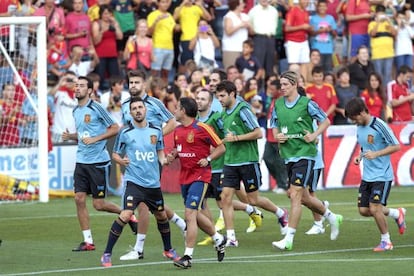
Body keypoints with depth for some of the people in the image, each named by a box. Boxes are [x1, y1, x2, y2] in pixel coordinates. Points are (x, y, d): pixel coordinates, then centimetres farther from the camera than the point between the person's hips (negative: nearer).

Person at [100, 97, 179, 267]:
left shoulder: (156, 131, 5)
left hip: (153, 183, 4)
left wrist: (163, 159, -2)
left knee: (161, 216, 16)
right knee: (125, 215, -20)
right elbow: (115, 154, 4)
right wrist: (120, 160, -17)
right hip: (134, 181, -4)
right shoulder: (125, 132, -5)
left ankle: (168, 249, 41)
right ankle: (107, 254, -13)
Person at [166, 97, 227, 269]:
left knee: (190, 214, -15)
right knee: (195, 215, 17)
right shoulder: (178, 131, 9)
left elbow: (221, 147, -6)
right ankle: (219, 240, 39)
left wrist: (208, 159, -20)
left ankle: (188, 256, -13)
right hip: (184, 177, 8)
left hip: (200, 176, -8)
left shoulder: (202, 128, -12)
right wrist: (172, 155, 3)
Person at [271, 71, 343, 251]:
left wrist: (314, 135, -12)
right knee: (303, 197, 14)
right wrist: (277, 136, -2)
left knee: (295, 195, -13)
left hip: (304, 153, -7)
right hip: (288, 155, 7)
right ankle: (332, 218, 38)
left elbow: (325, 121, 1)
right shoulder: (278, 104, 7)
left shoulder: (306, 103, -9)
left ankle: (289, 239, -13)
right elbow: (275, 126, 19)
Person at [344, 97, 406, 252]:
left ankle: (386, 241, 3)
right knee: (363, 210, 4)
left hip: (382, 175, -8)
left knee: (374, 208, -15)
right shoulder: (359, 128, 8)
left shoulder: (379, 125, -16)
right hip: (367, 176, 8)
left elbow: (396, 146, -14)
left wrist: (376, 154, -24)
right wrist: (359, 157, 3)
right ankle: (396, 214, 26)